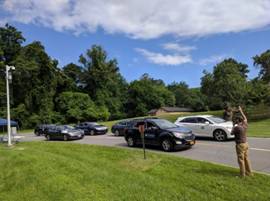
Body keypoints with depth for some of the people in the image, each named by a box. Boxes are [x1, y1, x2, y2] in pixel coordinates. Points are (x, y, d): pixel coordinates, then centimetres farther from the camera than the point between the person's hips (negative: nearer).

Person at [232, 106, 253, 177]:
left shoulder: (237, 127, -20)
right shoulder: (245, 125, 1)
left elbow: (232, 132, -4)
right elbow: (245, 118, 20)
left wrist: (234, 126, 7)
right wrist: (241, 111, 25)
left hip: (240, 145, -7)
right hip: (245, 143, 8)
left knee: (241, 159, 1)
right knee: (246, 158, 17)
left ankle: (242, 174, 8)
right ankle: (249, 172, 26)